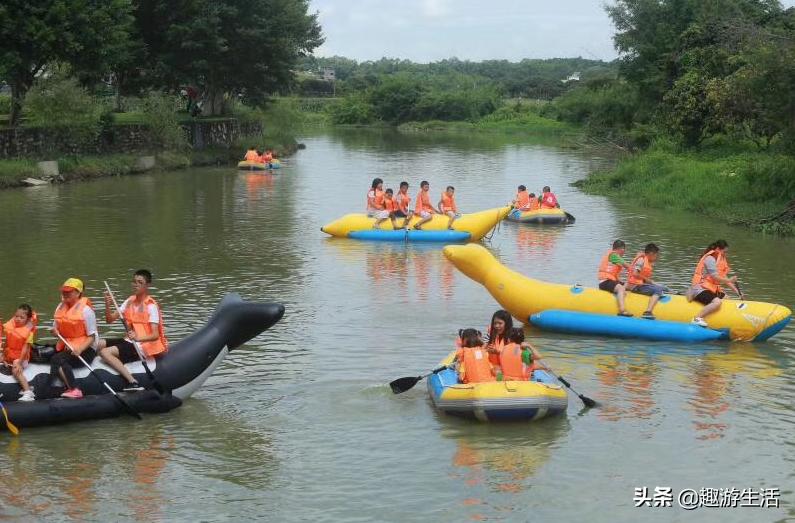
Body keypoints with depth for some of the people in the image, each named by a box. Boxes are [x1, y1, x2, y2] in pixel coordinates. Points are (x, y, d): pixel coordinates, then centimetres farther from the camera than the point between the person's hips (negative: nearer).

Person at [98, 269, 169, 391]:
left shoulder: (151, 306, -14)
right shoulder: (130, 301, 8)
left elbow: (155, 335, -22)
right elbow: (110, 319, 7)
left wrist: (138, 338, -40)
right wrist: (108, 305, -13)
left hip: (143, 345, -8)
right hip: (130, 341, 8)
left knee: (105, 352, -22)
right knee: (99, 344, 3)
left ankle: (133, 382, -29)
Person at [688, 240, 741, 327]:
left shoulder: (720, 259, 19)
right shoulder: (710, 259, -12)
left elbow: (723, 279, 16)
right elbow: (716, 278, -19)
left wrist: (736, 291, 9)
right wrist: (730, 280, -8)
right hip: (700, 289, -11)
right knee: (717, 302, -32)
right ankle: (697, 319, -29)